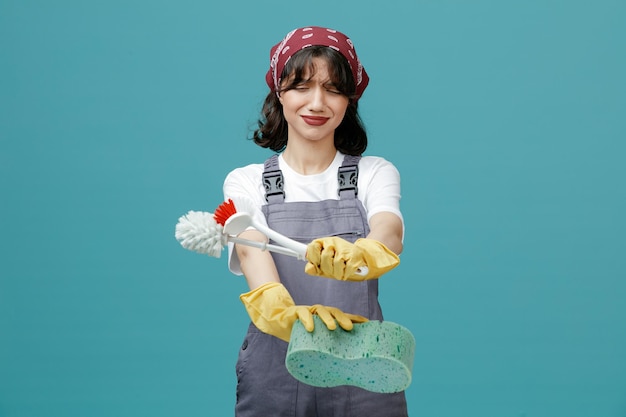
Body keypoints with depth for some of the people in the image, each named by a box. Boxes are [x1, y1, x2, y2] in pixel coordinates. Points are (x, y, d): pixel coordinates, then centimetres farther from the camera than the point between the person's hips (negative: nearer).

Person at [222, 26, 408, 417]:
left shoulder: (376, 174, 4)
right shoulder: (246, 182, 3)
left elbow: (390, 232, -17)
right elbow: (252, 250, -16)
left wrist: (358, 256, -41)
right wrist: (281, 308, -38)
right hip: (274, 373, 0)